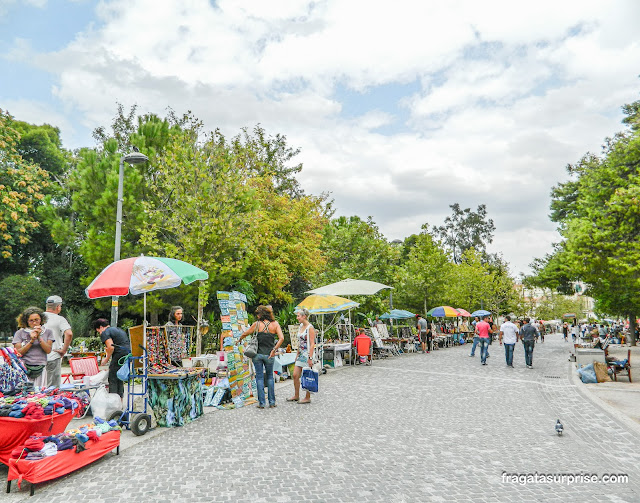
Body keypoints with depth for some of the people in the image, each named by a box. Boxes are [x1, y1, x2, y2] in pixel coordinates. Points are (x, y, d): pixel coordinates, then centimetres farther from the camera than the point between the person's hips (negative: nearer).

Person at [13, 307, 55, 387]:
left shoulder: (47, 332, 10)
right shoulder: (20, 333, 6)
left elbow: (48, 350, 0)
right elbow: (18, 353, 0)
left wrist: (39, 337, -6)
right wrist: (31, 341, -9)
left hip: (40, 368, 1)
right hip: (24, 368, -1)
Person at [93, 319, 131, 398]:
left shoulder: (105, 333, -2)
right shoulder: (119, 329, 24)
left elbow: (111, 347, -16)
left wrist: (106, 359, -2)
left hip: (120, 355, -9)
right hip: (129, 353, 9)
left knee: (113, 380, 1)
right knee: (120, 379, 17)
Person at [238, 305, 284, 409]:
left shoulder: (257, 324, -4)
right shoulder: (275, 324, -2)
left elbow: (245, 334, 8)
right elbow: (281, 338, -12)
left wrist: (239, 340, 27)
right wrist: (274, 350, -8)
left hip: (258, 354, -1)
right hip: (269, 355, 1)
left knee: (259, 377, 8)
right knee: (270, 377, 16)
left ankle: (261, 403, 9)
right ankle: (272, 402, 16)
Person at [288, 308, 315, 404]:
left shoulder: (310, 328, -13)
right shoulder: (300, 326, 11)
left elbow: (312, 344, -16)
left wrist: (310, 358, -20)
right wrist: (297, 354, 18)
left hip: (307, 354, -8)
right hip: (301, 354, 8)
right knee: (295, 375, 8)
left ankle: (307, 398, 12)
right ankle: (296, 396, 21)